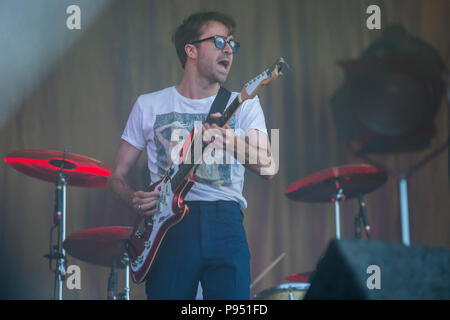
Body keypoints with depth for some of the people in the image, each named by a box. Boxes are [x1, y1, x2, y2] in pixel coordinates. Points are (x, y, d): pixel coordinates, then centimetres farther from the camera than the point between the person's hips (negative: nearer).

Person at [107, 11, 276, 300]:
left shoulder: (243, 105, 11)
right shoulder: (149, 106, 12)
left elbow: (267, 167, -5)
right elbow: (118, 175, 15)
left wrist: (231, 141, -25)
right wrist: (135, 200, -8)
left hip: (225, 222, 0)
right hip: (169, 222, 0)